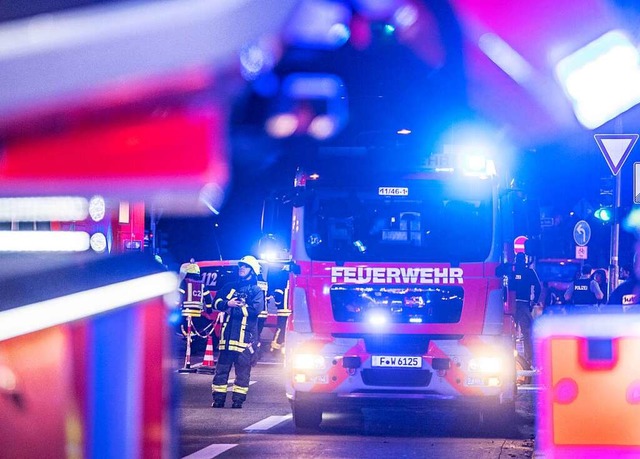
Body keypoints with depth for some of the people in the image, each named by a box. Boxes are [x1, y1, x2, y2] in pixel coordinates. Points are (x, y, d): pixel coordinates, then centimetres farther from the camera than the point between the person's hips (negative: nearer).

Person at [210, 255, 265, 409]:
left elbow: (256, 309, -11)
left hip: (245, 335, -4)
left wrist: (233, 310, -10)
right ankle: (218, 398, 5)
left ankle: (238, 399, 1)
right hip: (228, 333, 4)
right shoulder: (230, 287, 20)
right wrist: (228, 304, -11)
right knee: (222, 366, 2)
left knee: (242, 369, -2)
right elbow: (217, 302, 10)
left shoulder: (256, 290, 5)